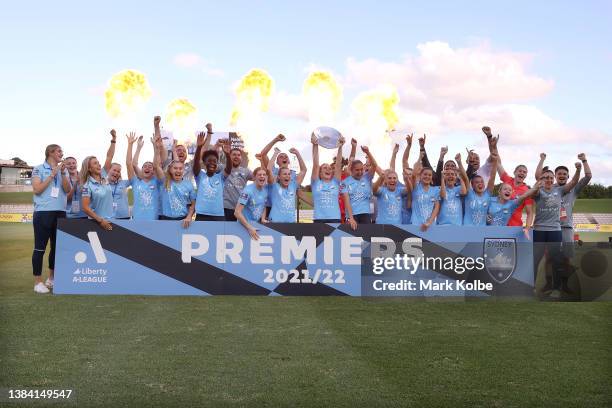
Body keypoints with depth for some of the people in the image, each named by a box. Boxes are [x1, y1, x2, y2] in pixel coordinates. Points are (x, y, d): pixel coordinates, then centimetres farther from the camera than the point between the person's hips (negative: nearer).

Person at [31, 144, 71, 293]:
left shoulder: (64, 170, 12)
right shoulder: (39, 169, 0)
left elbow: (67, 189, 1)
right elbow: (37, 189, -9)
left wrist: (62, 173, -10)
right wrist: (52, 175, -10)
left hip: (60, 212, 5)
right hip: (43, 212, -5)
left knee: (57, 246, 10)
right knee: (40, 247, -4)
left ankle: (51, 278, 23)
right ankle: (38, 282, 0)